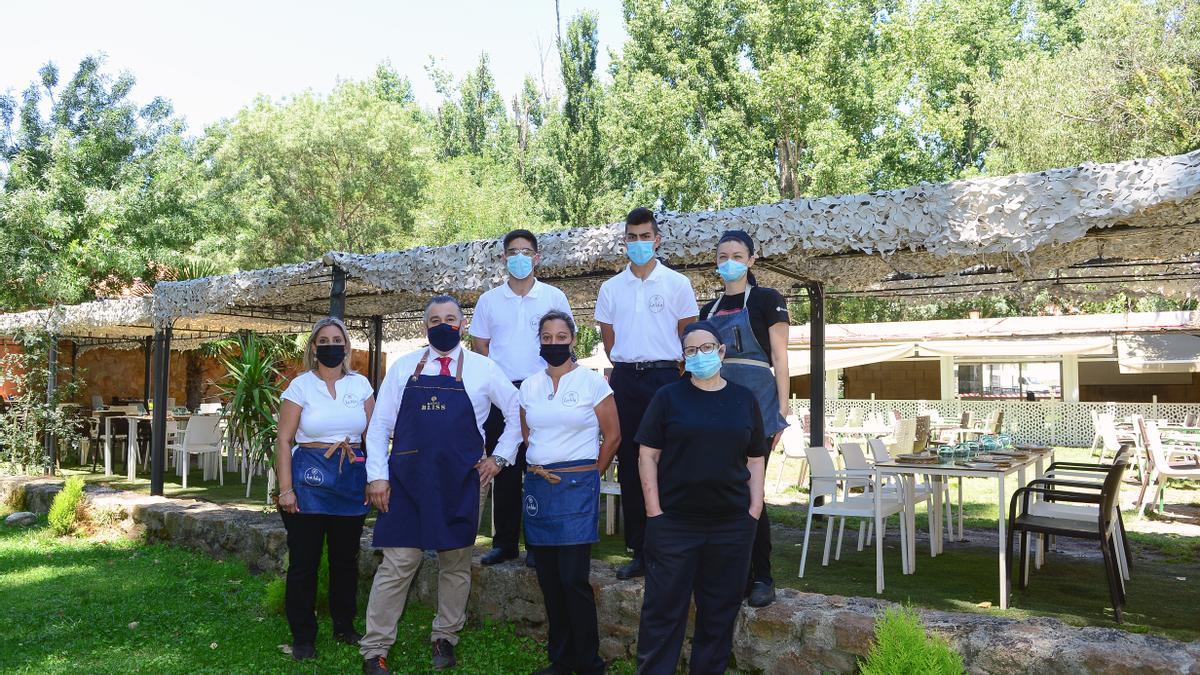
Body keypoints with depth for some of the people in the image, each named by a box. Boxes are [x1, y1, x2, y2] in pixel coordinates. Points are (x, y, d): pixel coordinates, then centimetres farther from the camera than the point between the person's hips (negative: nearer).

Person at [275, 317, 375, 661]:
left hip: (352, 480, 3)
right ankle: (302, 638, 15)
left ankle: (344, 626, 28)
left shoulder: (360, 384, 6)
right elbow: (284, 440, -4)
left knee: (346, 558, 12)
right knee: (304, 560, 2)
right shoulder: (300, 385, -2)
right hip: (309, 478, -3)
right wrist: (285, 489, -10)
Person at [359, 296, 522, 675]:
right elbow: (380, 424, 6)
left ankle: (445, 638, 27)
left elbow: (517, 412, 9)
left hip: (460, 484, 0)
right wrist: (377, 475, -1)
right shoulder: (404, 368, 6)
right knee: (396, 564, -1)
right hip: (407, 481, 0)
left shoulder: (482, 369, 3)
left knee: (456, 564, 10)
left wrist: (500, 457, 3)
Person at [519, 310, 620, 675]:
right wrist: (536, 468, 6)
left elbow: (612, 436, 0)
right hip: (538, 486, 5)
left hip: (577, 486, -4)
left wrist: (590, 476, 4)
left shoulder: (592, 381, -4)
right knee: (549, 579, 9)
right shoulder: (529, 385, 8)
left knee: (574, 578, -6)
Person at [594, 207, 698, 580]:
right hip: (624, 379, 3)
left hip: (665, 376, -3)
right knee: (629, 465, 4)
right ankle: (639, 551, 13)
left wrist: (675, 373, 5)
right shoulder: (611, 288, 11)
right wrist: (626, 368, 11)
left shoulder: (676, 283, 3)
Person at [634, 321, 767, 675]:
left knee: (721, 609, 10)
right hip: (674, 522, -2)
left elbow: (755, 460, 10)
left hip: (732, 524, 2)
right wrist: (654, 510, -7)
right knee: (664, 606, 3)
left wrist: (755, 509, 1)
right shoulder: (668, 397, 1)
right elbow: (649, 454, -1)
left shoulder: (744, 399, 8)